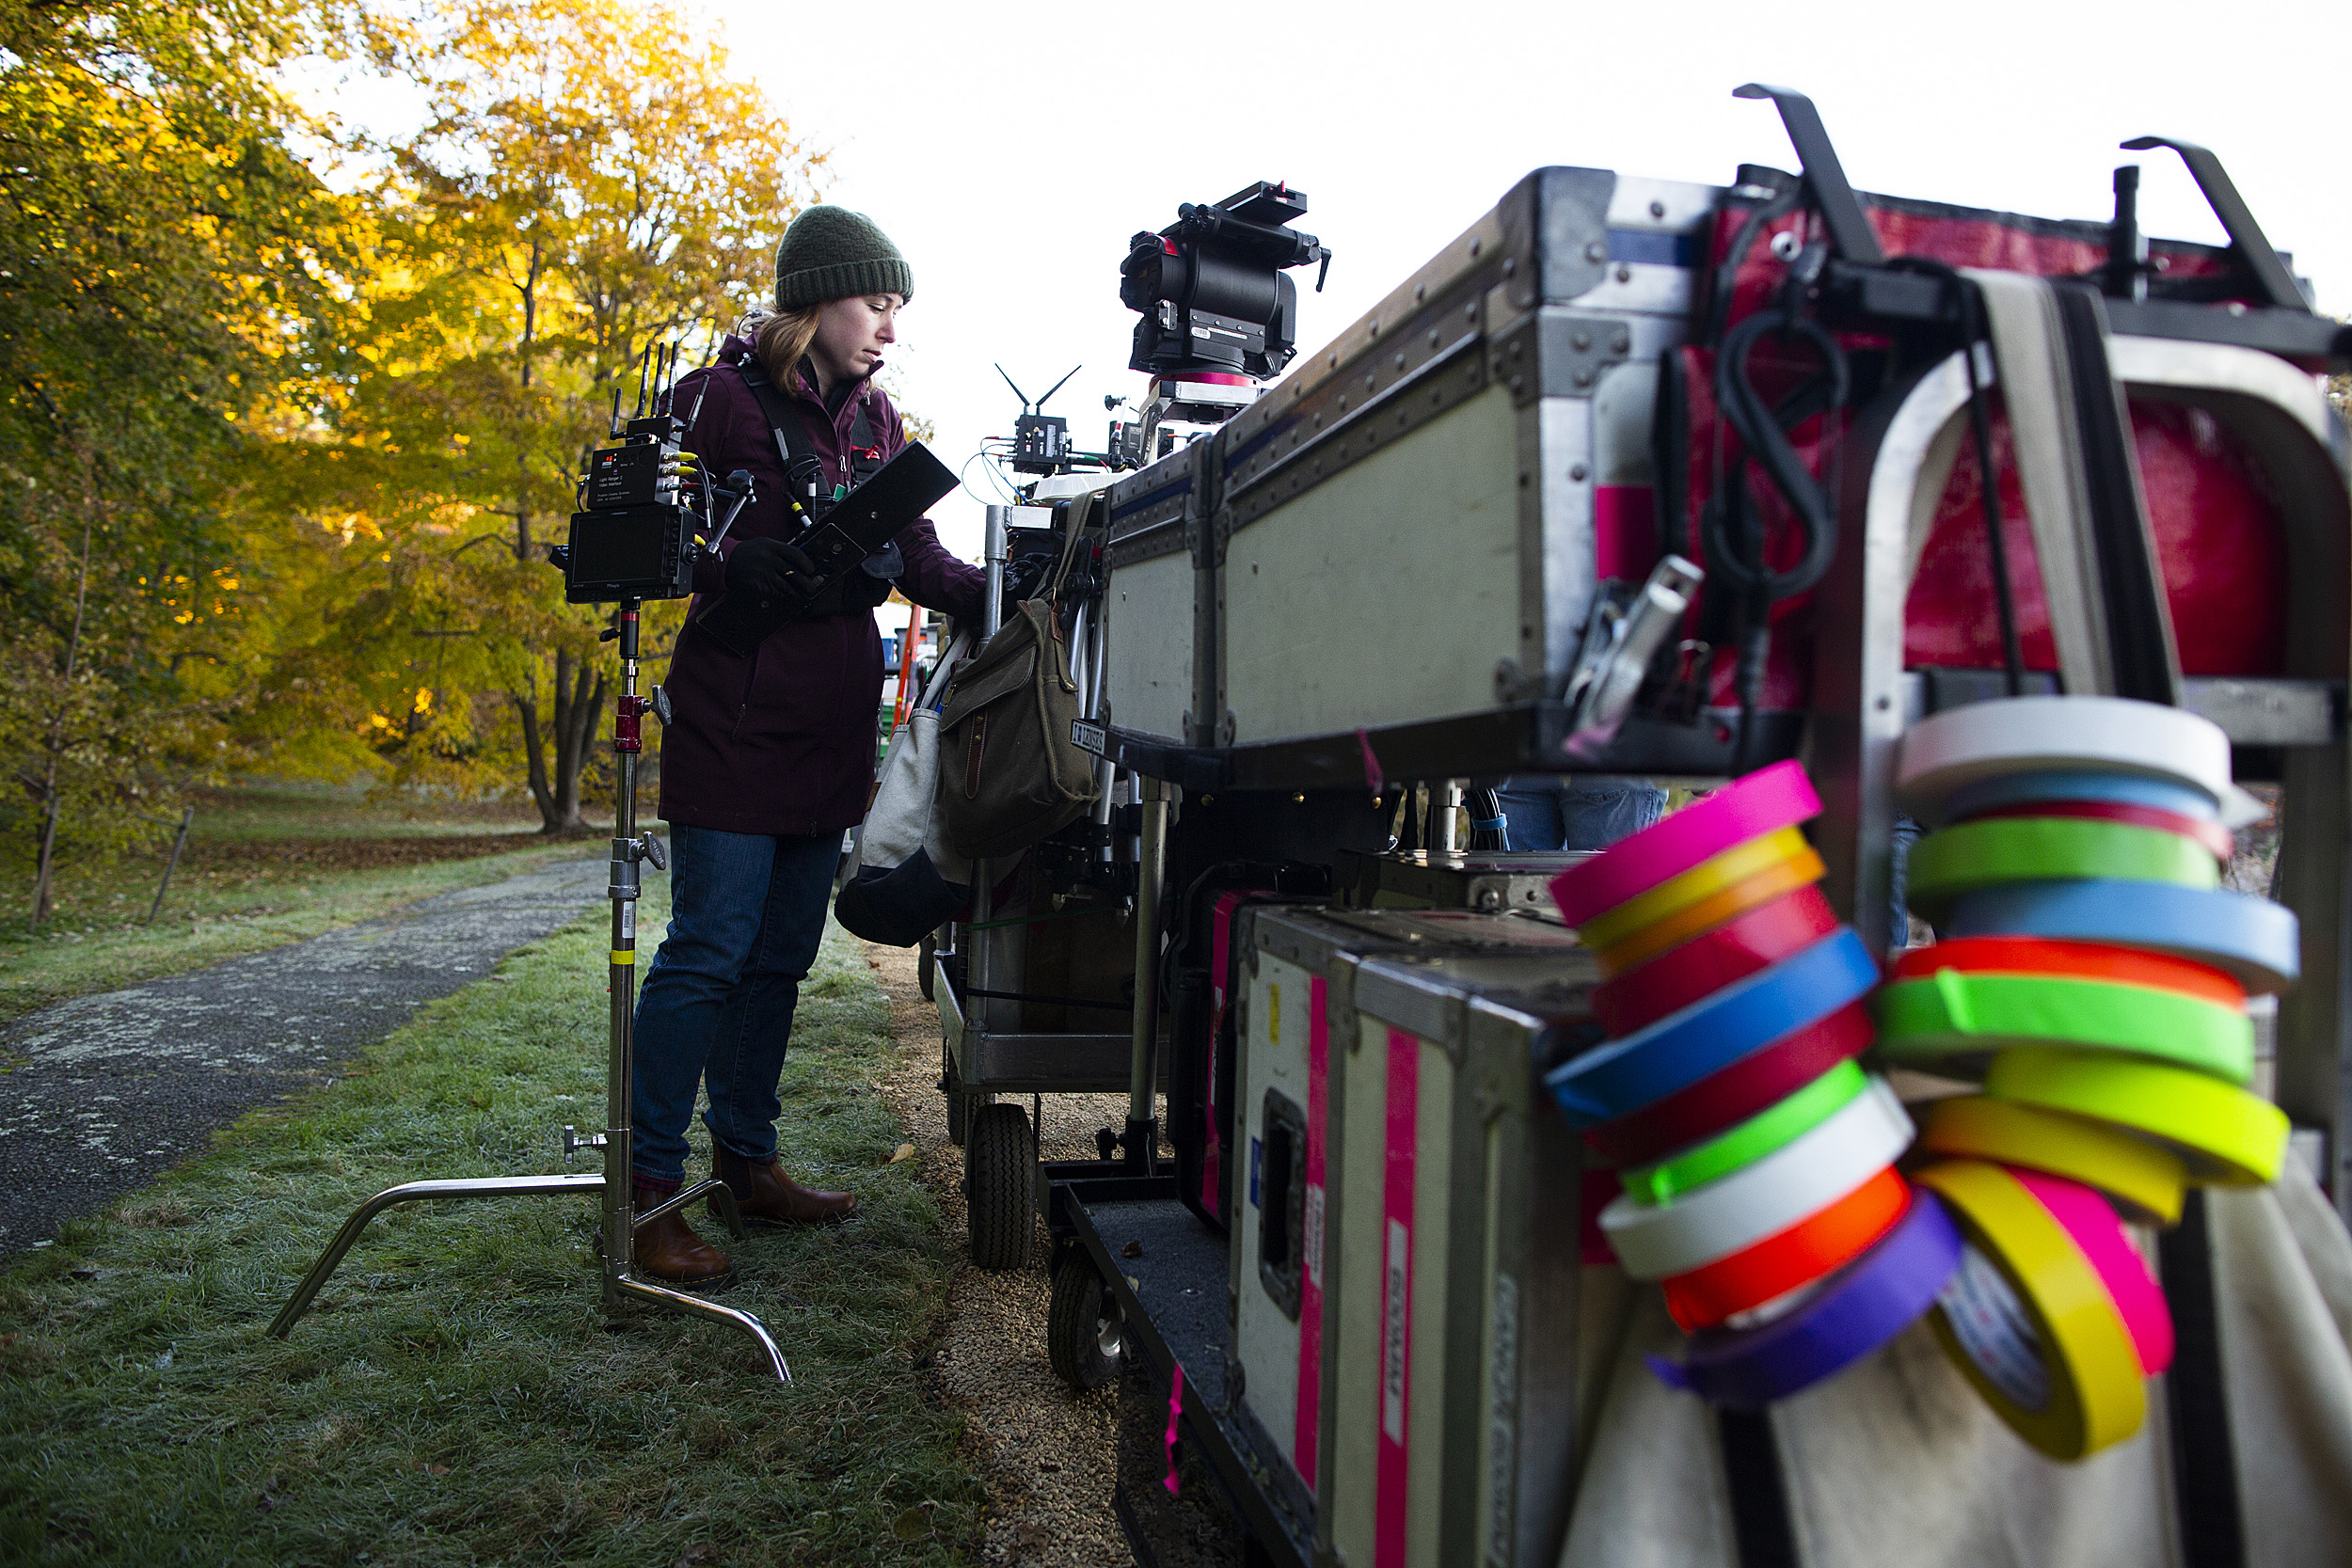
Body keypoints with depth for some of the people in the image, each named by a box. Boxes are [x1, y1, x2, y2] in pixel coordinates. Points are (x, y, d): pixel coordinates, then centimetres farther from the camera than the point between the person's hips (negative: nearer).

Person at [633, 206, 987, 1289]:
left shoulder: (873, 417, 15)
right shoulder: (723, 399, -5)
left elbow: (917, 555, 12)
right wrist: (727, 565, -24)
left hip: (830, 730, 7)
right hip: (737, 722, -7)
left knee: (779, 955, 13)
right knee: (707, 953, -6)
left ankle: (747, 1161, 25)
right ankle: (649, 1189, 4)